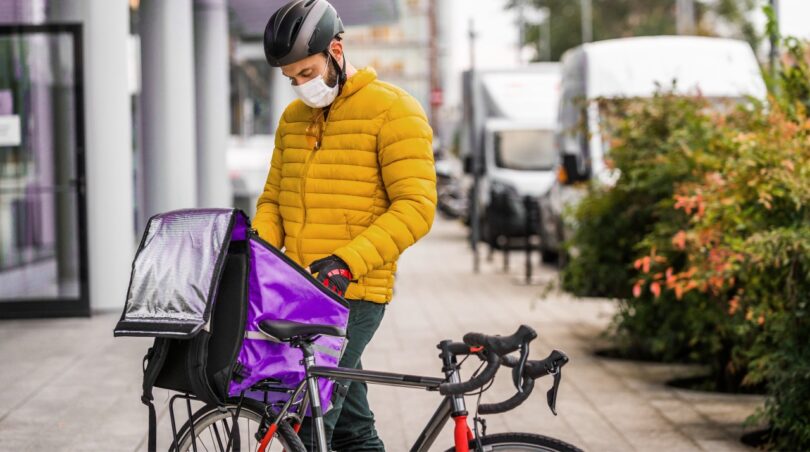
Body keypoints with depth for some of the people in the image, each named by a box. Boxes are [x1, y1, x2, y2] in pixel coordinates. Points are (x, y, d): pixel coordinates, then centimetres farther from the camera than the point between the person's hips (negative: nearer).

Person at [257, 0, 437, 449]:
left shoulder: (393, 110, -7)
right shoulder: (293, 118, 15)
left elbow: (415, 208, -14)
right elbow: (273, 200, 18)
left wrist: (347, 261, -23)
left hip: (353, 295, -7)